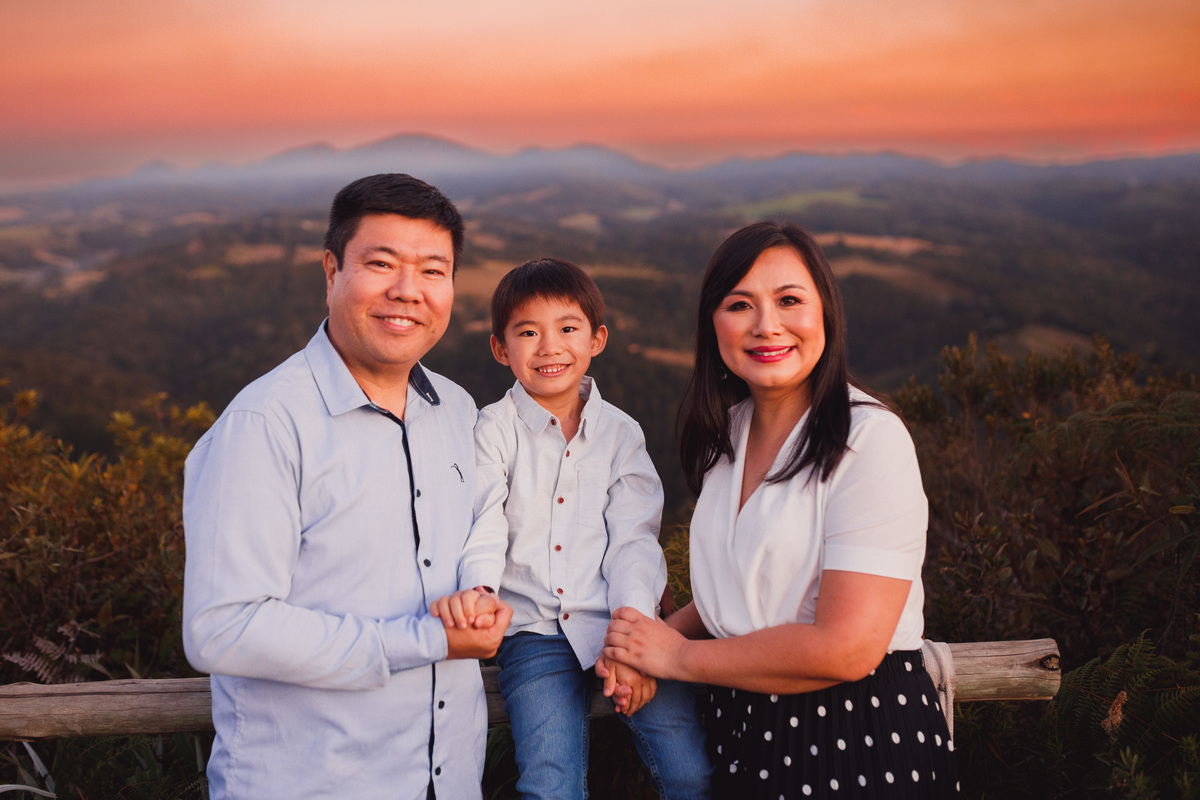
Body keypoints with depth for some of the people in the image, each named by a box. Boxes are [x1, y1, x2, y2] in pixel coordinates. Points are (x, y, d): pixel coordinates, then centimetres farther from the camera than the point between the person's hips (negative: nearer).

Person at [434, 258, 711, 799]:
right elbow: (484, 526, -7)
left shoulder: (620, 433, 10)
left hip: (617, 622, 1)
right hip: (534, 634, -1)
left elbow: (633, 539, 2)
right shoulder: (493, 429, 5)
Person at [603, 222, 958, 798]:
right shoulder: (728, 432, 4)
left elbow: (845, 648, -26)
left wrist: (677, 655, -17)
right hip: (741, 729, 7)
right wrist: (645, 641, -4)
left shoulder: (871, 438, -20)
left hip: (861, 747, -7)